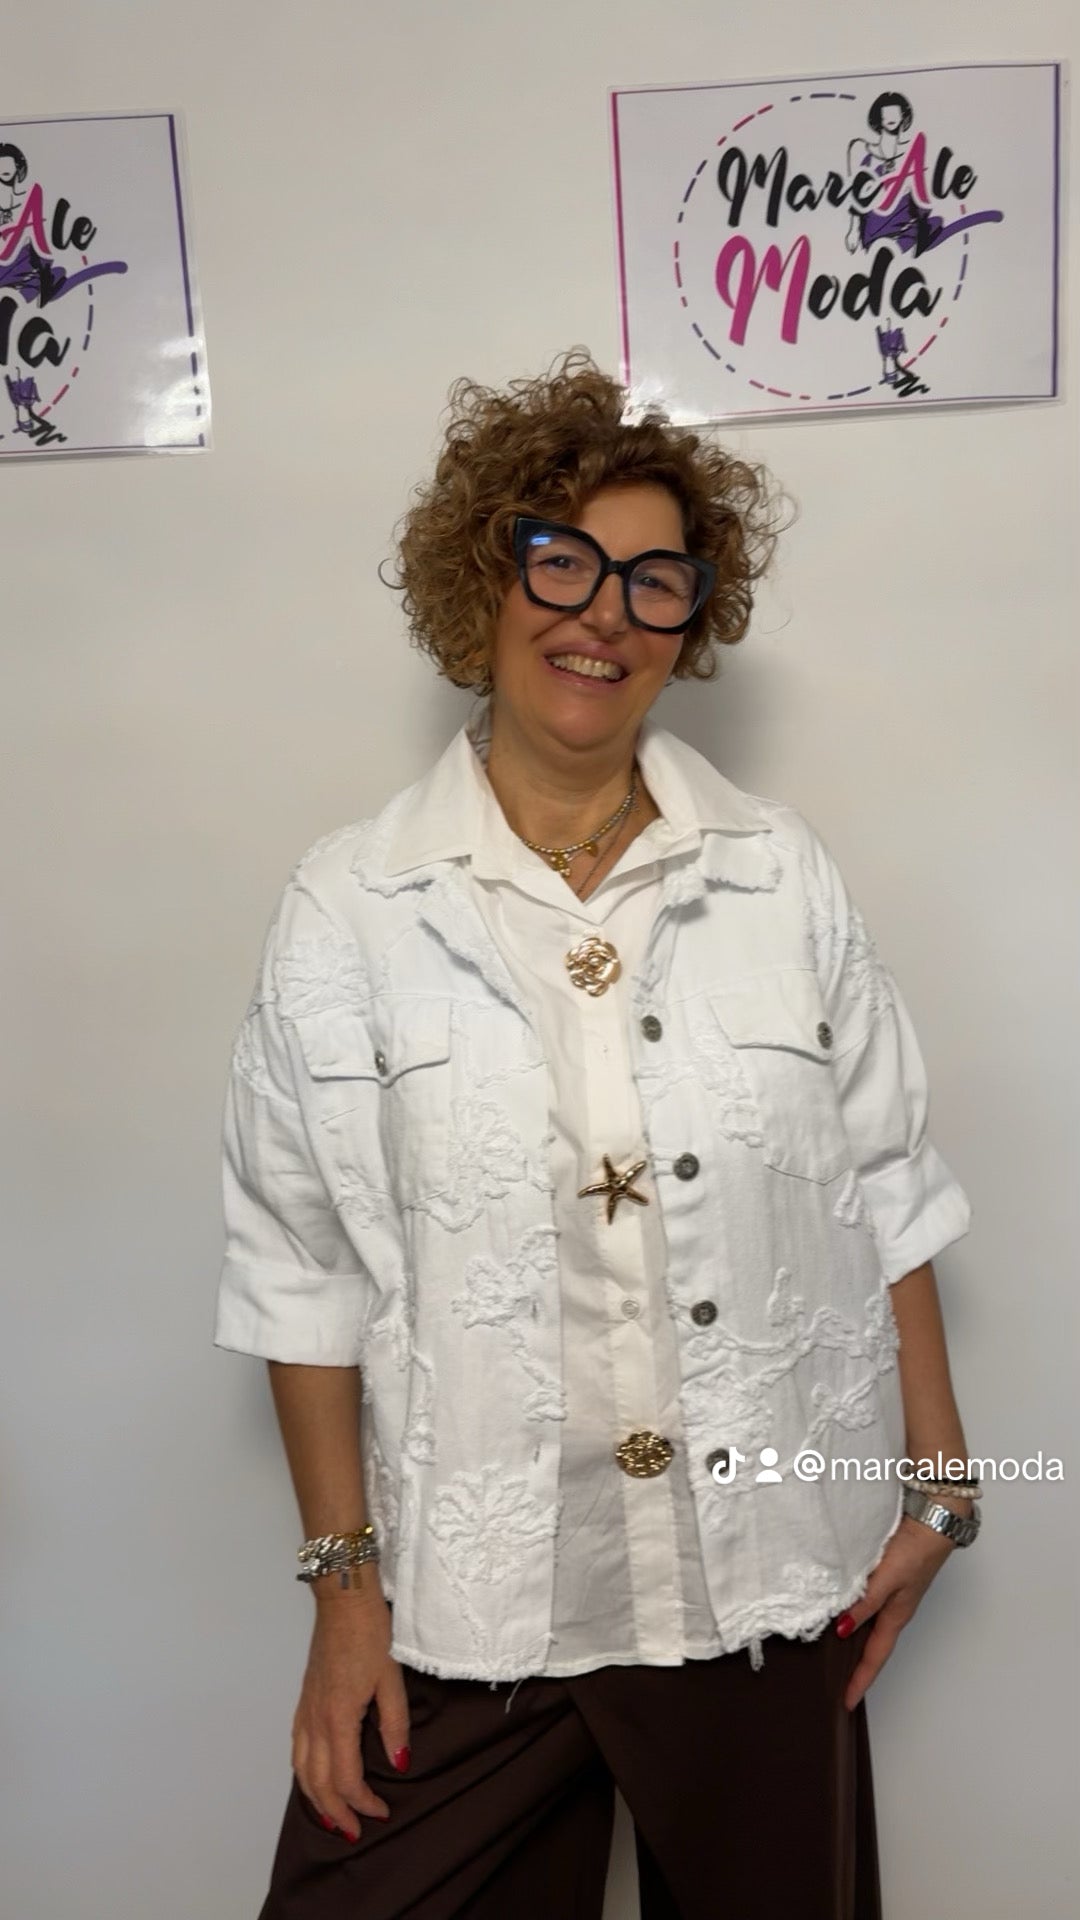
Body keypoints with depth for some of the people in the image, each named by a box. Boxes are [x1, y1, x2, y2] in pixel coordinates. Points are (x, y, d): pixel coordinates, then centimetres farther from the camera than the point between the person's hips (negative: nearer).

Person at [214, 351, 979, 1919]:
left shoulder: (783, 878, -2)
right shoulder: (349, 912, -6)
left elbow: (884, 1191, 4)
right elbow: (303, 1268, -3)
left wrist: (938, 1477, 6)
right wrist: (343, 1576, -2)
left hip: (768, 1581, 2)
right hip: (460, 1605, -1)